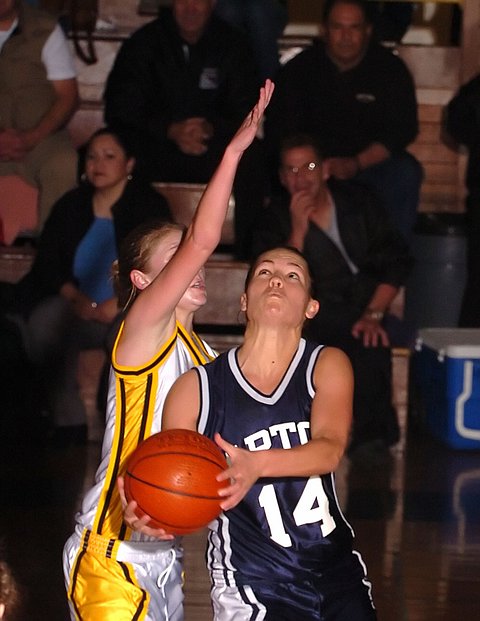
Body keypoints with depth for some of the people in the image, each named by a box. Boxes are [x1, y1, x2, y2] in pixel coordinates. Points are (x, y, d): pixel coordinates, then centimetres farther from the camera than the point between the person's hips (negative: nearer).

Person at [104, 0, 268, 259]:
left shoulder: (232, 45, 5)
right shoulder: (144, 43, 2)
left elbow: (245, 112, 1)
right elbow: (119, 110, -5)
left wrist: (211, 128, -22)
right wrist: (171, 130, -21)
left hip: (212, 146, 1)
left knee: (252, 157, -30)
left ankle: (247, 249, -24)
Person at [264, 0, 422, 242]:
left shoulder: (390, 68, -1)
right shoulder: (300, 68, 0)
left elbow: (403, 128, -6)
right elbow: (277, 129, -4)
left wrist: (356, 164, -22)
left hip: (370, 160, 1)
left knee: (405, 173, -30)